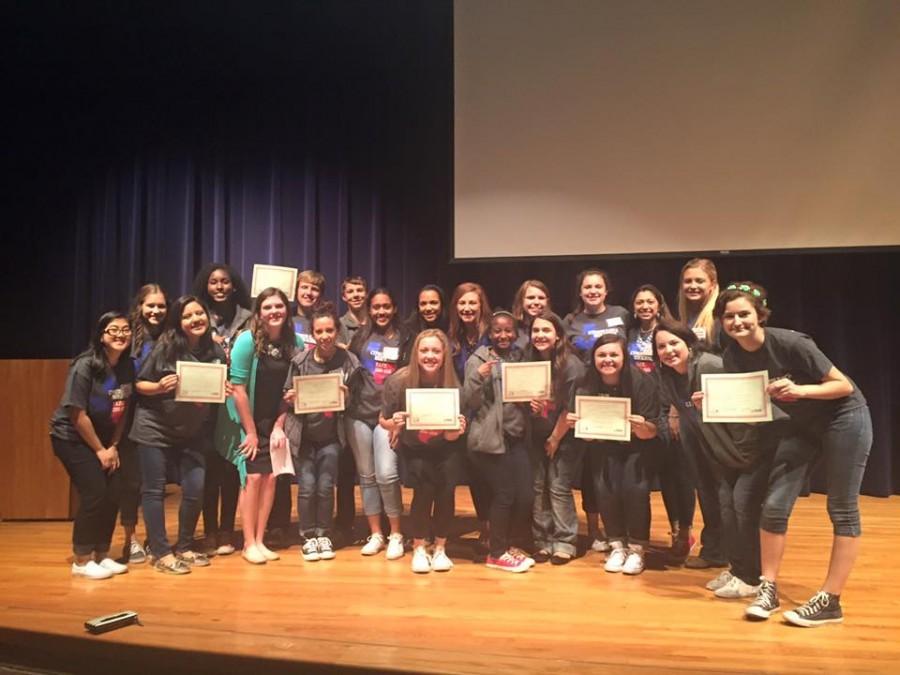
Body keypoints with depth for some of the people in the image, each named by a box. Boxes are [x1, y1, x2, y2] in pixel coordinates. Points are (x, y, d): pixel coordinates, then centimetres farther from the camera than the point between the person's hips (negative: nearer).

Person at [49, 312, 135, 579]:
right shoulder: (85, 366, -21)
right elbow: (78, 414, -20)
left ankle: (102, 555, 18)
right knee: (94, 494, -12)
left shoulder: (128, 366, -6)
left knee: (111, 496, 2)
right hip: (71, 437, -5)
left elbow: (123, 409, 0)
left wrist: (114, 446, -4)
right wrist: (99, 450, -13)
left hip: (104, 440, 6)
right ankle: (82, 561, 3)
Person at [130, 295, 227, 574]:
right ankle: (161, 553, 14)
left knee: (195, 489, 0)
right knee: (154, 490, 2)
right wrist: (159, 387, -24)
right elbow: (139, 384, -6)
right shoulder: (165, 347, -11)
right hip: (154, 429, -3)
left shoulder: (216, 352, -2)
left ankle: (184, 547, 21)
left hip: (192, 434, 3)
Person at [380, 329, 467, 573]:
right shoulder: (398, 380, -21)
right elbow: (383, 421, -8)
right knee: (424, 486, -25)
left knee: (447, 487, -23)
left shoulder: (452, 384, -17)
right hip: (412, 449, -1)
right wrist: (393, 423, -31)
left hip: (443, 448, 1)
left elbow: (451, 436, -13)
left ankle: (440, 548, 1)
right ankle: (419, 548, -3)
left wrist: (457, 431, -36)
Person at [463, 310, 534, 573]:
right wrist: (478, 377, -23)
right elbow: (469, 403, -7)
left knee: (526, 496, 1)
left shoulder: (521, 358, 12)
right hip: (489, 438, -5)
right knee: (504, 495, -4)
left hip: (517, 437, 5)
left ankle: (514, 546, 23)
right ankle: (497, 553, 15)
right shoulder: (477, 360, -3)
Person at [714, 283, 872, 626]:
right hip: (803, 424, 6)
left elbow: (844, 386, -21)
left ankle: (830, 601, 9)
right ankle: (768, 589, 11)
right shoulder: (733, 356, -10)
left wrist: (799, 389, -37)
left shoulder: (790, 343, -27)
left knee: (842, 510, 0)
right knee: (774, 505, -1)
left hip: (844, 418, -5)